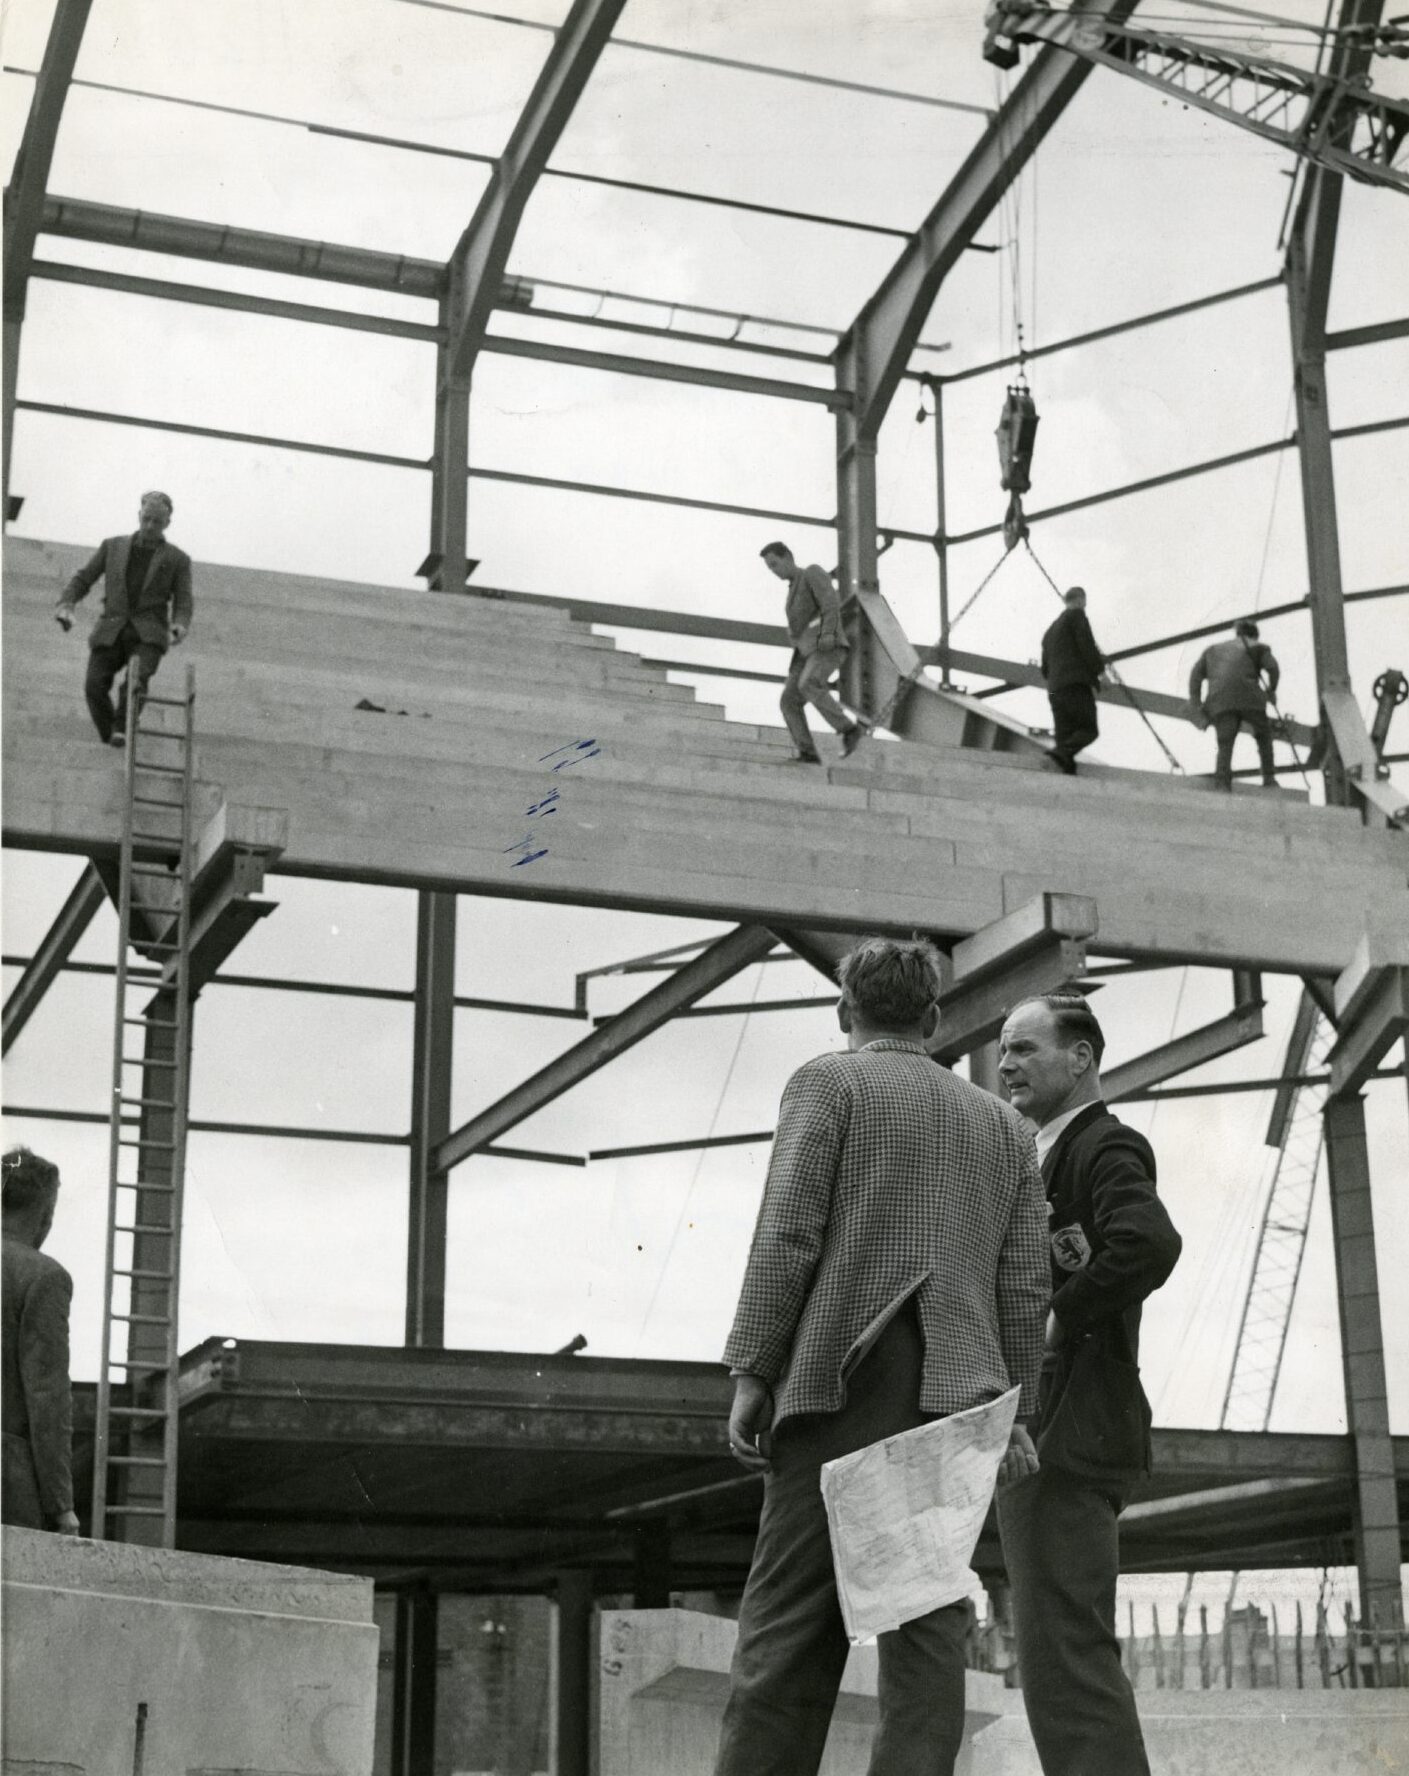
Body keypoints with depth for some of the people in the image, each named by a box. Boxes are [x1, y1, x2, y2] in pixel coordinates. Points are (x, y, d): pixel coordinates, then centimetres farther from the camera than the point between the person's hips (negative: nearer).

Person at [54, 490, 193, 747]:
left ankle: (122, 731, -28)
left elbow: (183, 603, 10)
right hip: (111, 630, 2)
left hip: (148, 634, -2)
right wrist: (65, 604, -1)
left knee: (136, 679, -31)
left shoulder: (178, 559, 15)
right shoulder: (113, 546, 19)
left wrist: (179, 625, -13)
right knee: (94, 685, -18)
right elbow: (82, 579, 19)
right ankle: (108, 739, -2)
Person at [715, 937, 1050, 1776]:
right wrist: (1015, 1408, 13)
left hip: (841, 1376, -4)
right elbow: (1026, 1285, 12)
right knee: (927, 1616, 0)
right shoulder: (1004, 1124, 20)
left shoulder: (828, 1082, 5)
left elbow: (788, 1233, -6)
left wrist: (751, 1372, -6)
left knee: (792, 1613, -4)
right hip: (957, 1390, 4)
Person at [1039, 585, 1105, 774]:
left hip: (1055, 689, 7)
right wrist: (1099, 665, 10)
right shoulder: (1077, 615, 5)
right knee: (1088, 729, -8)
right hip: (1077, 684, -7)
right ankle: (1062, 752, -34)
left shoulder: (1051, 630, 29)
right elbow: (1087, 646, -9)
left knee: (1063, 734, -1)